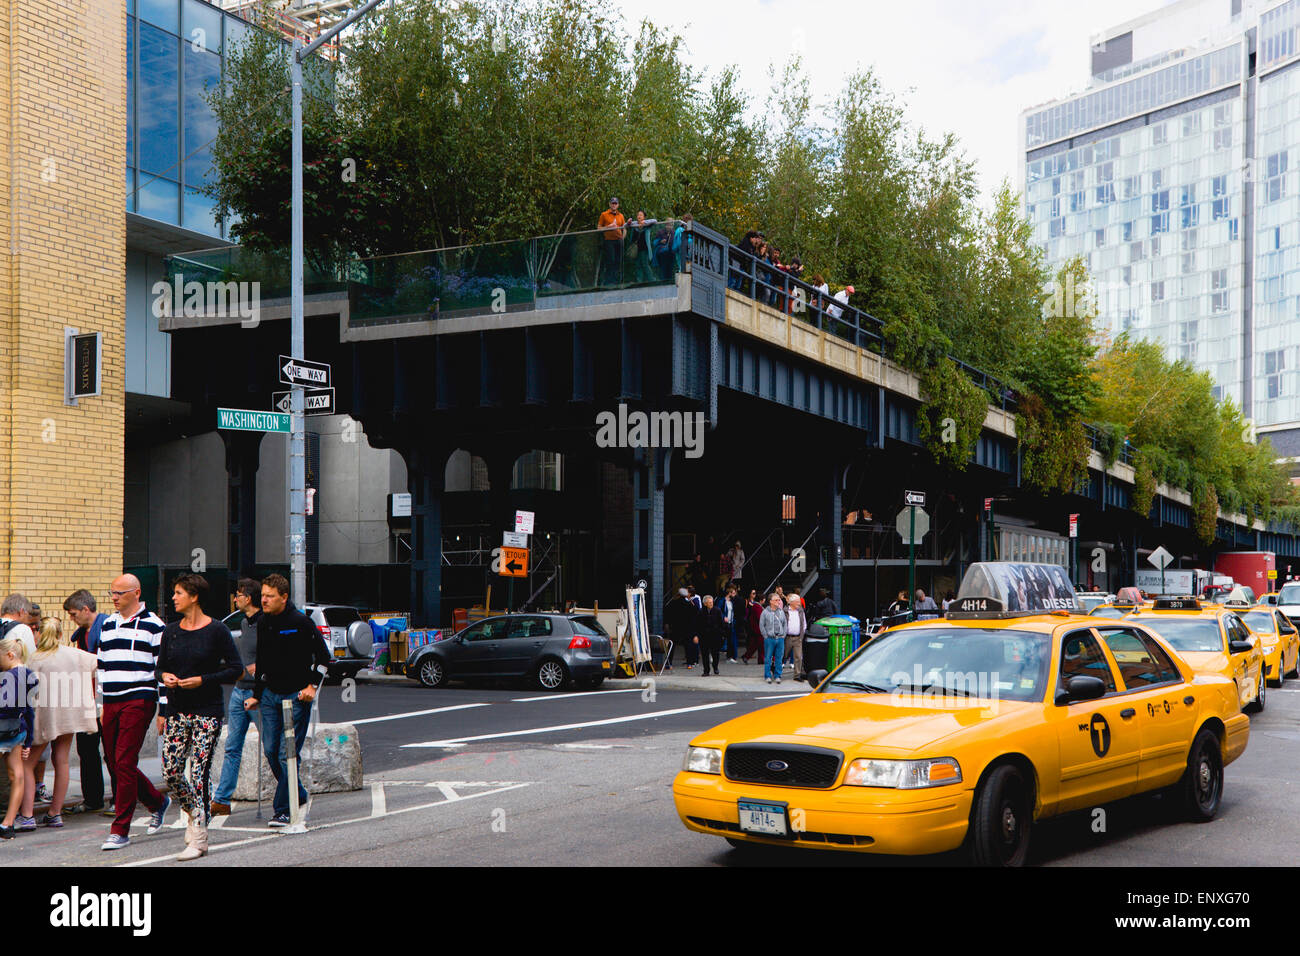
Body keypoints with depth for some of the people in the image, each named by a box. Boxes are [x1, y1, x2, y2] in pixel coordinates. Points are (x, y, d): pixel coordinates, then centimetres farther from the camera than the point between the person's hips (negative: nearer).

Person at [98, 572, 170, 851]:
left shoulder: (152, 625, -3)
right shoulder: (107, 625, 17)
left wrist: (164, 709, -6)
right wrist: (99, 703, 20)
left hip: (138, 702, -7)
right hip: (111, 703, 7)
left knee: (124, 762, -10)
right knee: (113, 762, 8)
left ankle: (120, 830, -4)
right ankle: (157, 802, 29)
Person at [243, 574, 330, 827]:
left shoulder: (301, 622, -11)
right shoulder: (263, 624, 8)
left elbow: (323, 657, -5)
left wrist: (312, 686, -11)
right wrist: (256, 695, 17)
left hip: (297, 695, -6)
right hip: (270, 695, 6)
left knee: (288, 754, -8)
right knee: (271, 750, 5)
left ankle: (283, 810, -4)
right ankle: (298, 795, 23)